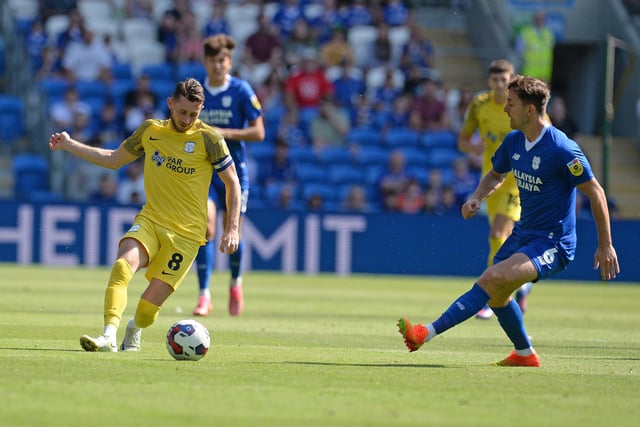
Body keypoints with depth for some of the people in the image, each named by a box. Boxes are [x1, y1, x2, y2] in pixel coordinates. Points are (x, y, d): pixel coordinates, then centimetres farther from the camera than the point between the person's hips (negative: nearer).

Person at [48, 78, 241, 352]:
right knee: (124, 263, -29)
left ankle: (135, 329, 27)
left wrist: (233, 229, -7)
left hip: (186, 233, -3)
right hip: (149, 220, 3)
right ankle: (108, 336, -36)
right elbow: (114, 160, 21)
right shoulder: (151, 130, 7)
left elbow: (233, 183, 1)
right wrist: (69, 145, 17)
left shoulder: (208, 138, -6)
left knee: (152, 301, -9)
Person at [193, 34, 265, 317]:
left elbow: (258, 132, -8)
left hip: (234, 169, -1)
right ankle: (204, 296, -16)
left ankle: (236, 283, 35)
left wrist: (224, 133, -18)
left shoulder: (242, 91, -5)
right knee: (206, 227, -16)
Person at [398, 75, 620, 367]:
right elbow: (496, 175, 22)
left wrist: (605, 245, -12)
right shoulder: (513, 141, 3)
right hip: (523, 234, 9)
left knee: (494, 278, -27)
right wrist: (477, 198, 0)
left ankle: (428, 333, -35)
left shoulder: (562, 150, -20)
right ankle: (524, 354, 37)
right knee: (495, 296, 14)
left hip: (552, 244, -9)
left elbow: (595, 193, -13)